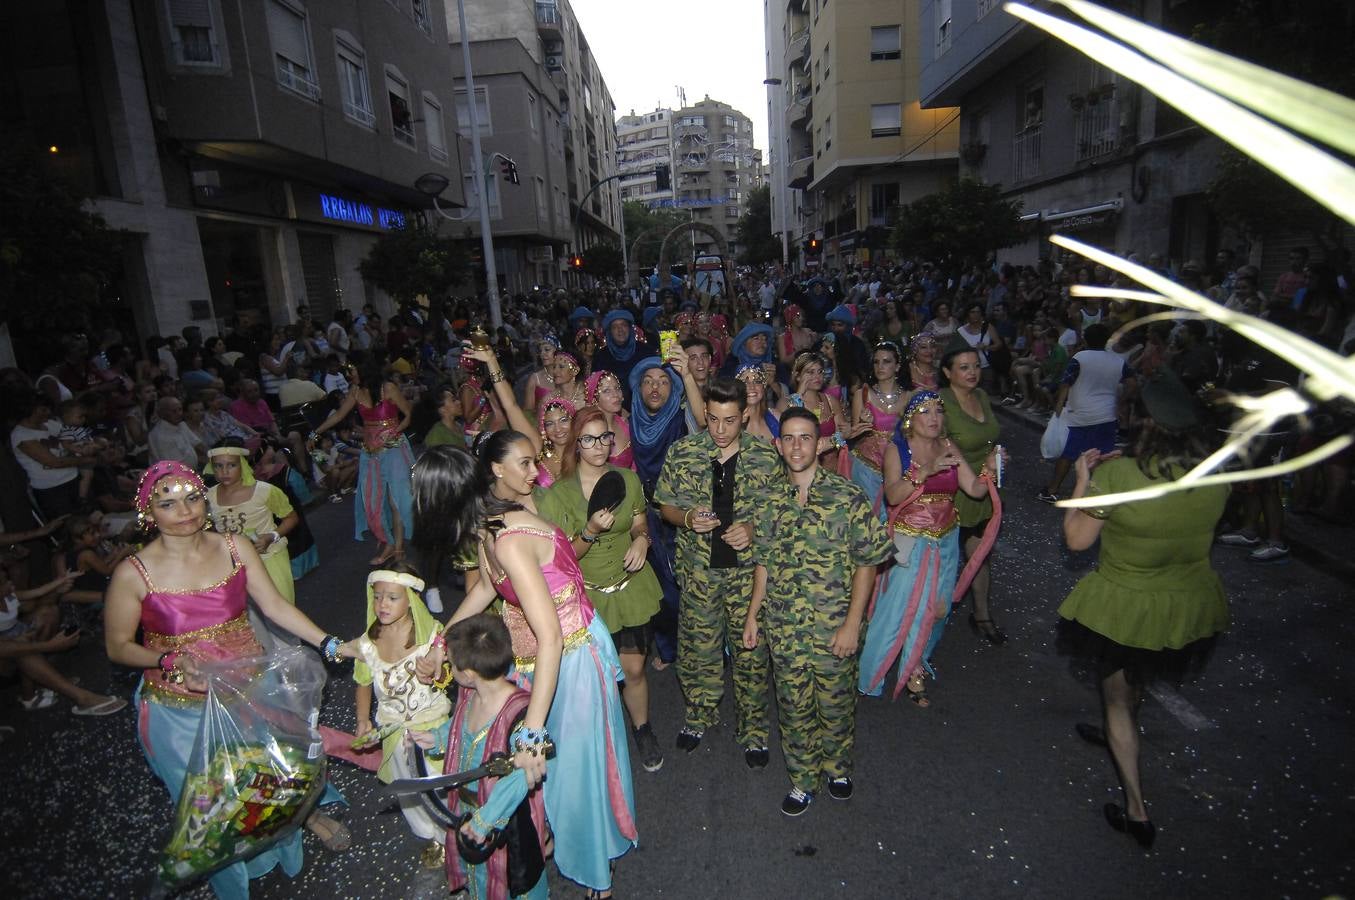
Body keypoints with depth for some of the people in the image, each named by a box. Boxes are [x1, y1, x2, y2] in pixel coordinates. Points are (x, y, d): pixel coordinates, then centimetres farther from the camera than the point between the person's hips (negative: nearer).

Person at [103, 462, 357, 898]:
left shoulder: (235, 548, -10)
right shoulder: (133, 574, -17)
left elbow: (275, 607, -7)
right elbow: (118, 646, -5)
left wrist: (330, 644, -13)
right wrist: (170, 661, -23)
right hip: (182, 711, -2)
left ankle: (307, 811, 55)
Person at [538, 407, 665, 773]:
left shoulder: (628, 479, -4)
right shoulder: (558, 494, -14)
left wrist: (641, 539, -12)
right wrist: (591, 531, -27)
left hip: (631, 588, 2)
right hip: (587, 595, -2)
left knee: (633, 668, 8)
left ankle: (643, 731, 36)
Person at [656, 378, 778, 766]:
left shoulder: (766, 457, -6)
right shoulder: (682, 452, -4)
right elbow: (665, 506, 5)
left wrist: (753, 529, -17)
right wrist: (688, 519, -17)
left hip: (748, 569, -1)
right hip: (698, 568, 1)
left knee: (750, 649, 9)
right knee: (697, 646, 14)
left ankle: (753, 728, 32)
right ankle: (699, 714, 41)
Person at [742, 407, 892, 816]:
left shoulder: (848, 497, -12)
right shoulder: (771, 502, 0)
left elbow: (866, 563, -9)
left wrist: (852, 623, -12)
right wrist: (753, 614, 7)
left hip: (834, 628, -3)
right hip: (783, 628, 3)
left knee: (836, 705, 15)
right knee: (793, 707, 15)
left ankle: (838, 767, 43)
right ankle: (802, 781, 37)